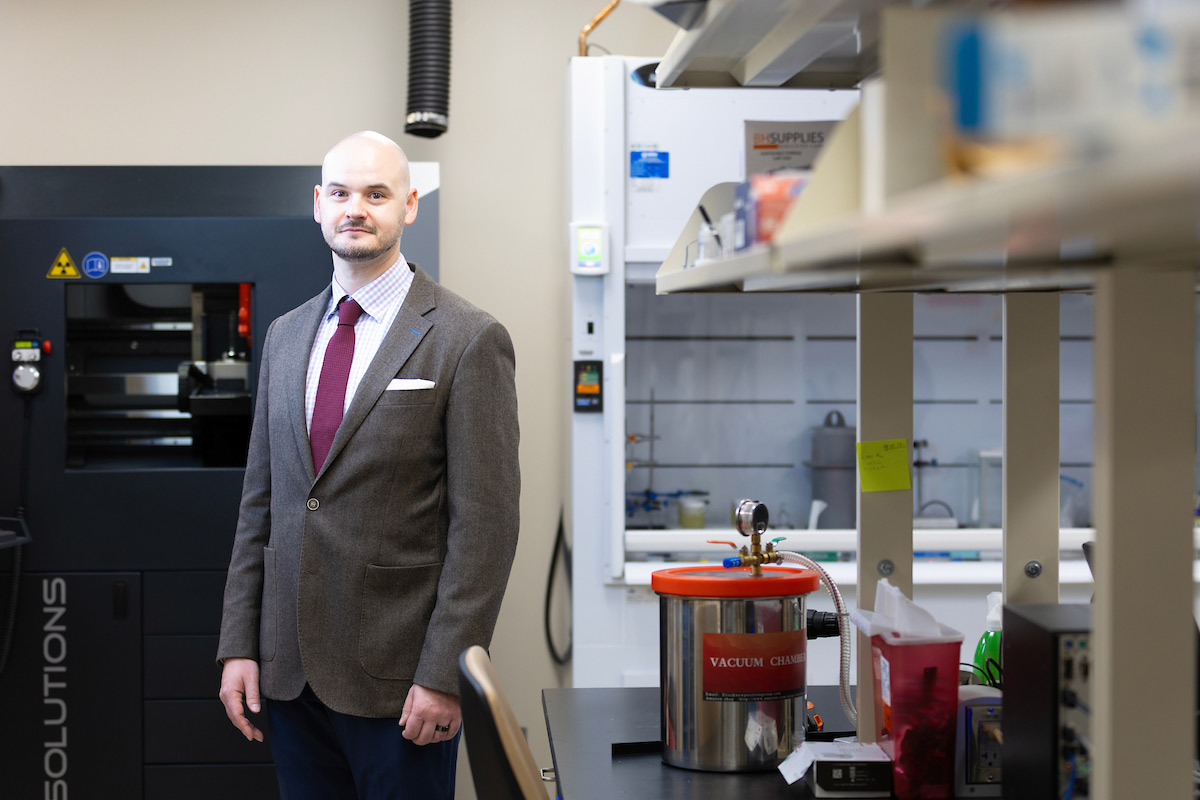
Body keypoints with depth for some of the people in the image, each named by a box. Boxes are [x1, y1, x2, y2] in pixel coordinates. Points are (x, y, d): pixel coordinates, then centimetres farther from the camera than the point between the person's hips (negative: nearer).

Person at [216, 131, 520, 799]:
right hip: (289, 668, 5)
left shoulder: (469, 340, -8)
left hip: (397, 678, -5)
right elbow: (260, 500, 13)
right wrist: (239, 644, 7)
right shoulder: (286, 336, 11)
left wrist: (444, 673, -15)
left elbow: (486, 524, -11)